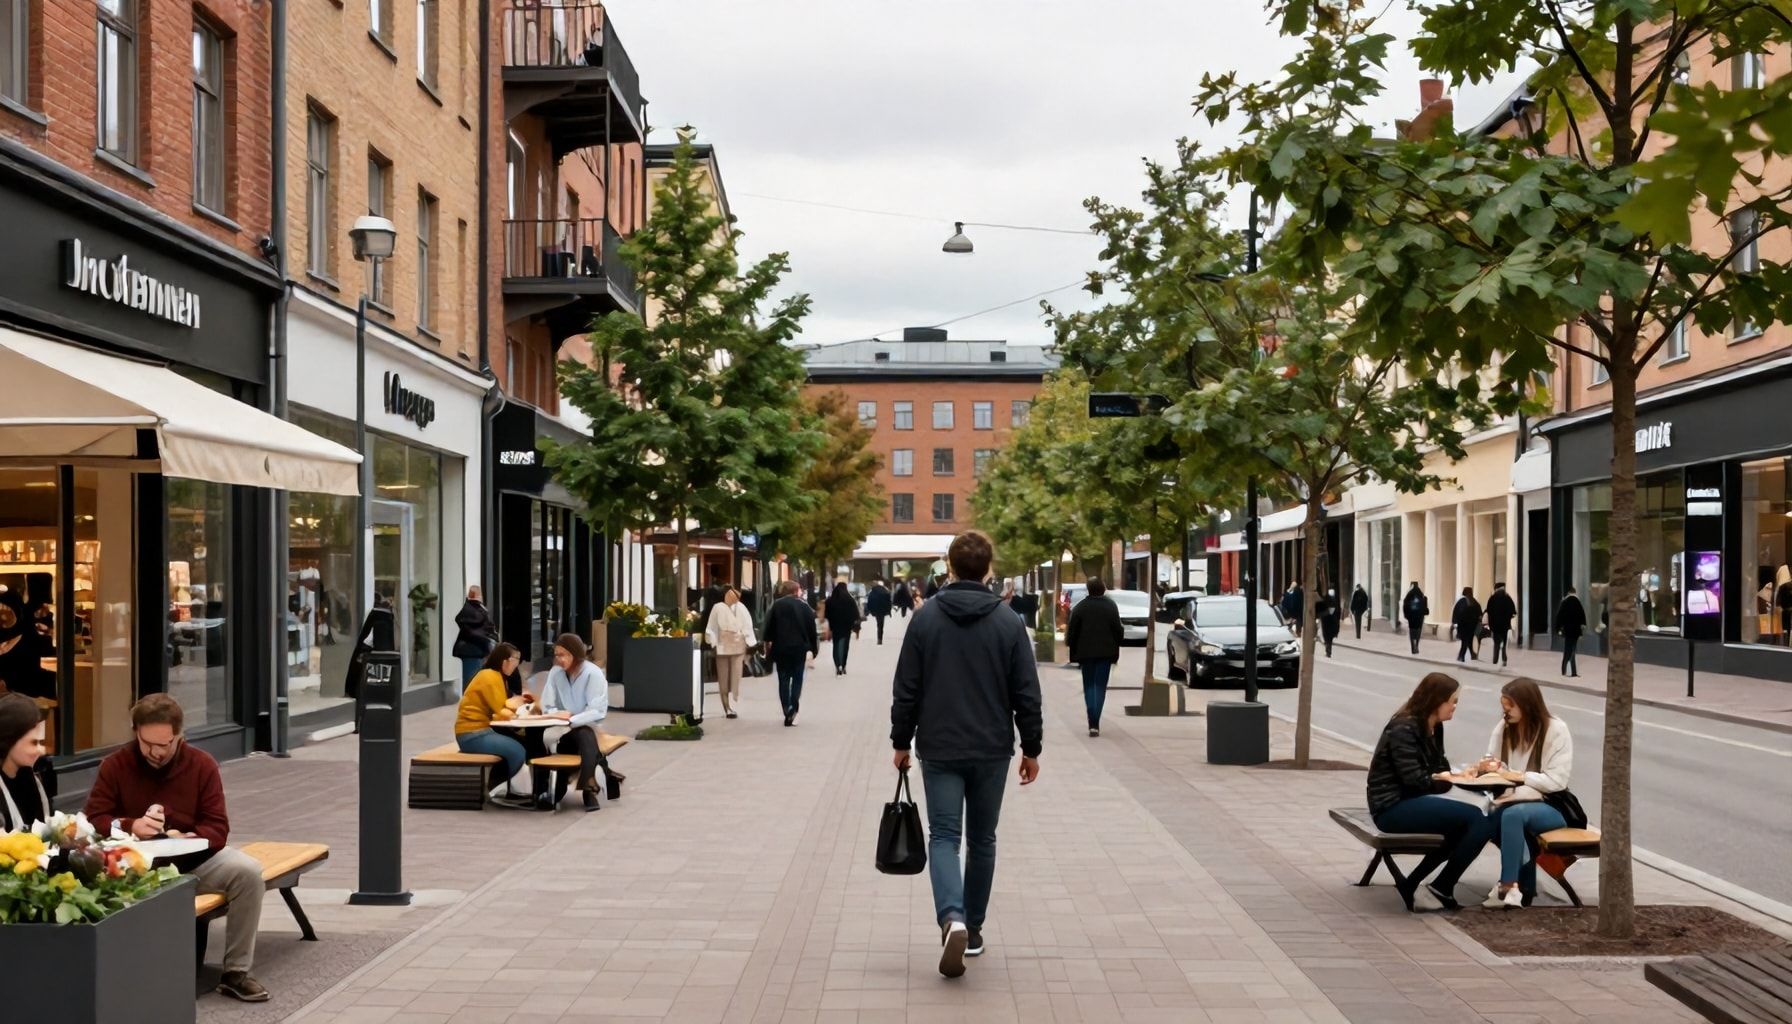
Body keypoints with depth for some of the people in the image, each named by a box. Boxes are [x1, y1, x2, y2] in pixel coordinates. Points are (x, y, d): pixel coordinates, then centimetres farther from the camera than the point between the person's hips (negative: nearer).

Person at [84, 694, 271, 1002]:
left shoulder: (202, 764, -3)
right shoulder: (114, 765, -2)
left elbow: (218, 829, -5)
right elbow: (93, 820, -4)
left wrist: (186, 839, -27)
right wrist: (131, 826, -24)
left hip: (194, 858, 1)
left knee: (248, 872, -27)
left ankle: (236, 973, -15)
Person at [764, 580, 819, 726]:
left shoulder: (776, 606, -1)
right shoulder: (804, 607, 1)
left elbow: (769, 627, -2)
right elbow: (812, 629, 3)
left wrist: (767, 642, 9)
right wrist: (814, 649, 11)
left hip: (781, 648, 0)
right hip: (799, 648, 0)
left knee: (783, 680, 8)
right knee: (797, 679, 8)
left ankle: (787, 711, 4)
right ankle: (793, 707, -12)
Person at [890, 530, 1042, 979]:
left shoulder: (926, 618, -4)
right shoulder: (1009, 623, -3)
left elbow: (906, 689, -2)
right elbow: (1026, 694, -3)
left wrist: (901, 741, 8)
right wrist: (1031, 748, 6)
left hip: (939, 749, -1)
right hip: (992, 751, 1)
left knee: (944, 836, 0)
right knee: (981, 839, 15)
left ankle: (952, 919, -23)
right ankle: (973, 928, 22)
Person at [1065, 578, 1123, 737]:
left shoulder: (1080, 607, -6)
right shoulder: (1111, 606, -6)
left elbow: (1073, 630, -5)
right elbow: (1117, 629, -5)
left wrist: (1069, 644, 10)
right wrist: (1116, 645, 11)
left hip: (1085, 652, 0)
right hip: (1105, 652, 0)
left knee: (1089, 685, 12)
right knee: (1100, 686, 5)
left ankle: (1092, 722, 3)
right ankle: (1095, 723, -5)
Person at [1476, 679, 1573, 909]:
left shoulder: (1556, 730, -9)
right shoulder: (1503, 727, 5)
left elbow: (1557, 781, -14)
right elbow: (1497, 767, 14)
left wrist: (1518, 775, -21)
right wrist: (1490, 766, -11)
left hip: (1550, 806, -5)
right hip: (1514, 801, 5)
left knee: (1513, 814, -38)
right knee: (1489, 819, -31)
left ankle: (1509, 887, -38)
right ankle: (1524, 884, -16)